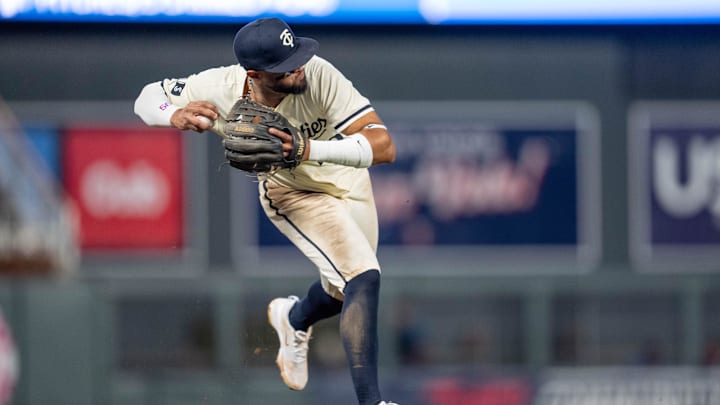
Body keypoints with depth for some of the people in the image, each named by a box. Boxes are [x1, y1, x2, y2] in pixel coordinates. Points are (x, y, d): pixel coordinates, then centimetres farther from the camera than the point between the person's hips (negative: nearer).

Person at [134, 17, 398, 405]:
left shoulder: (319, 76, -37)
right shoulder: (221, 90, -31)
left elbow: (384, 146, -41)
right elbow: (148, 97, -14)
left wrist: (308, 150, -55)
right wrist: (176, 116, -38)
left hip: (348, 180, 2)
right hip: (292, 193, -2)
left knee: (341, 292, 21)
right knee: (363, 279, -22)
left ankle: (294, 319, 55)